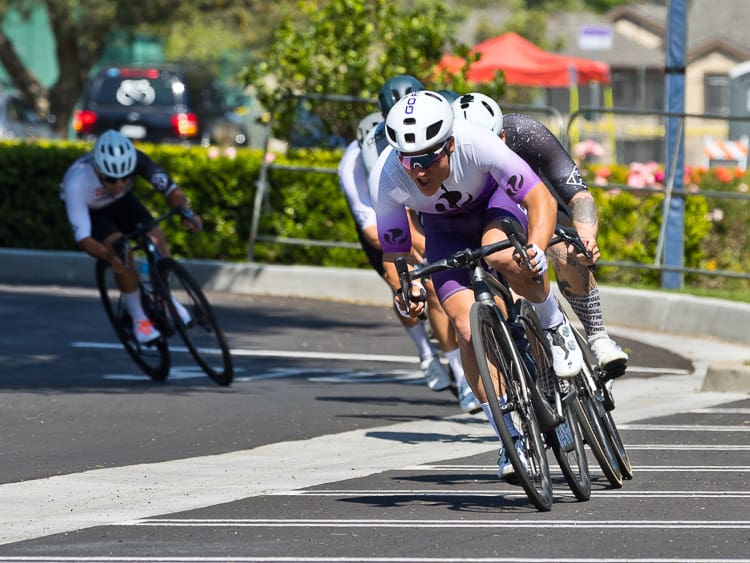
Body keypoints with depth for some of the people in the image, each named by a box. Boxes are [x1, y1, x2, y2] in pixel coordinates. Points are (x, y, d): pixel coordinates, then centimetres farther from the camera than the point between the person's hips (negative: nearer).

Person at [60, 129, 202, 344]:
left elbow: (171, 190, -28)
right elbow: (83, 239, -41)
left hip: (121, 202, 3)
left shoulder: (135, 159, -35)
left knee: (156, 238, -19)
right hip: (90, 211, -3)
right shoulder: (76, 182, -42)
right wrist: (111, 257, -59)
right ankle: (139, 319, -12)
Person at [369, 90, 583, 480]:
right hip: (446, 230, 2)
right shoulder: (385, 180, -31)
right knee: (469, 328, -17)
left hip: (495, 201, -2)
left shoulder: (477, 144, -38)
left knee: (503, 258, -38)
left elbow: (542, 200, -35)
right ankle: (511, 437, -3)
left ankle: (556, 327, -8)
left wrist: (536, 250, -52)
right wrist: (403, 291, -35)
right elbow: (394, 255, -16)